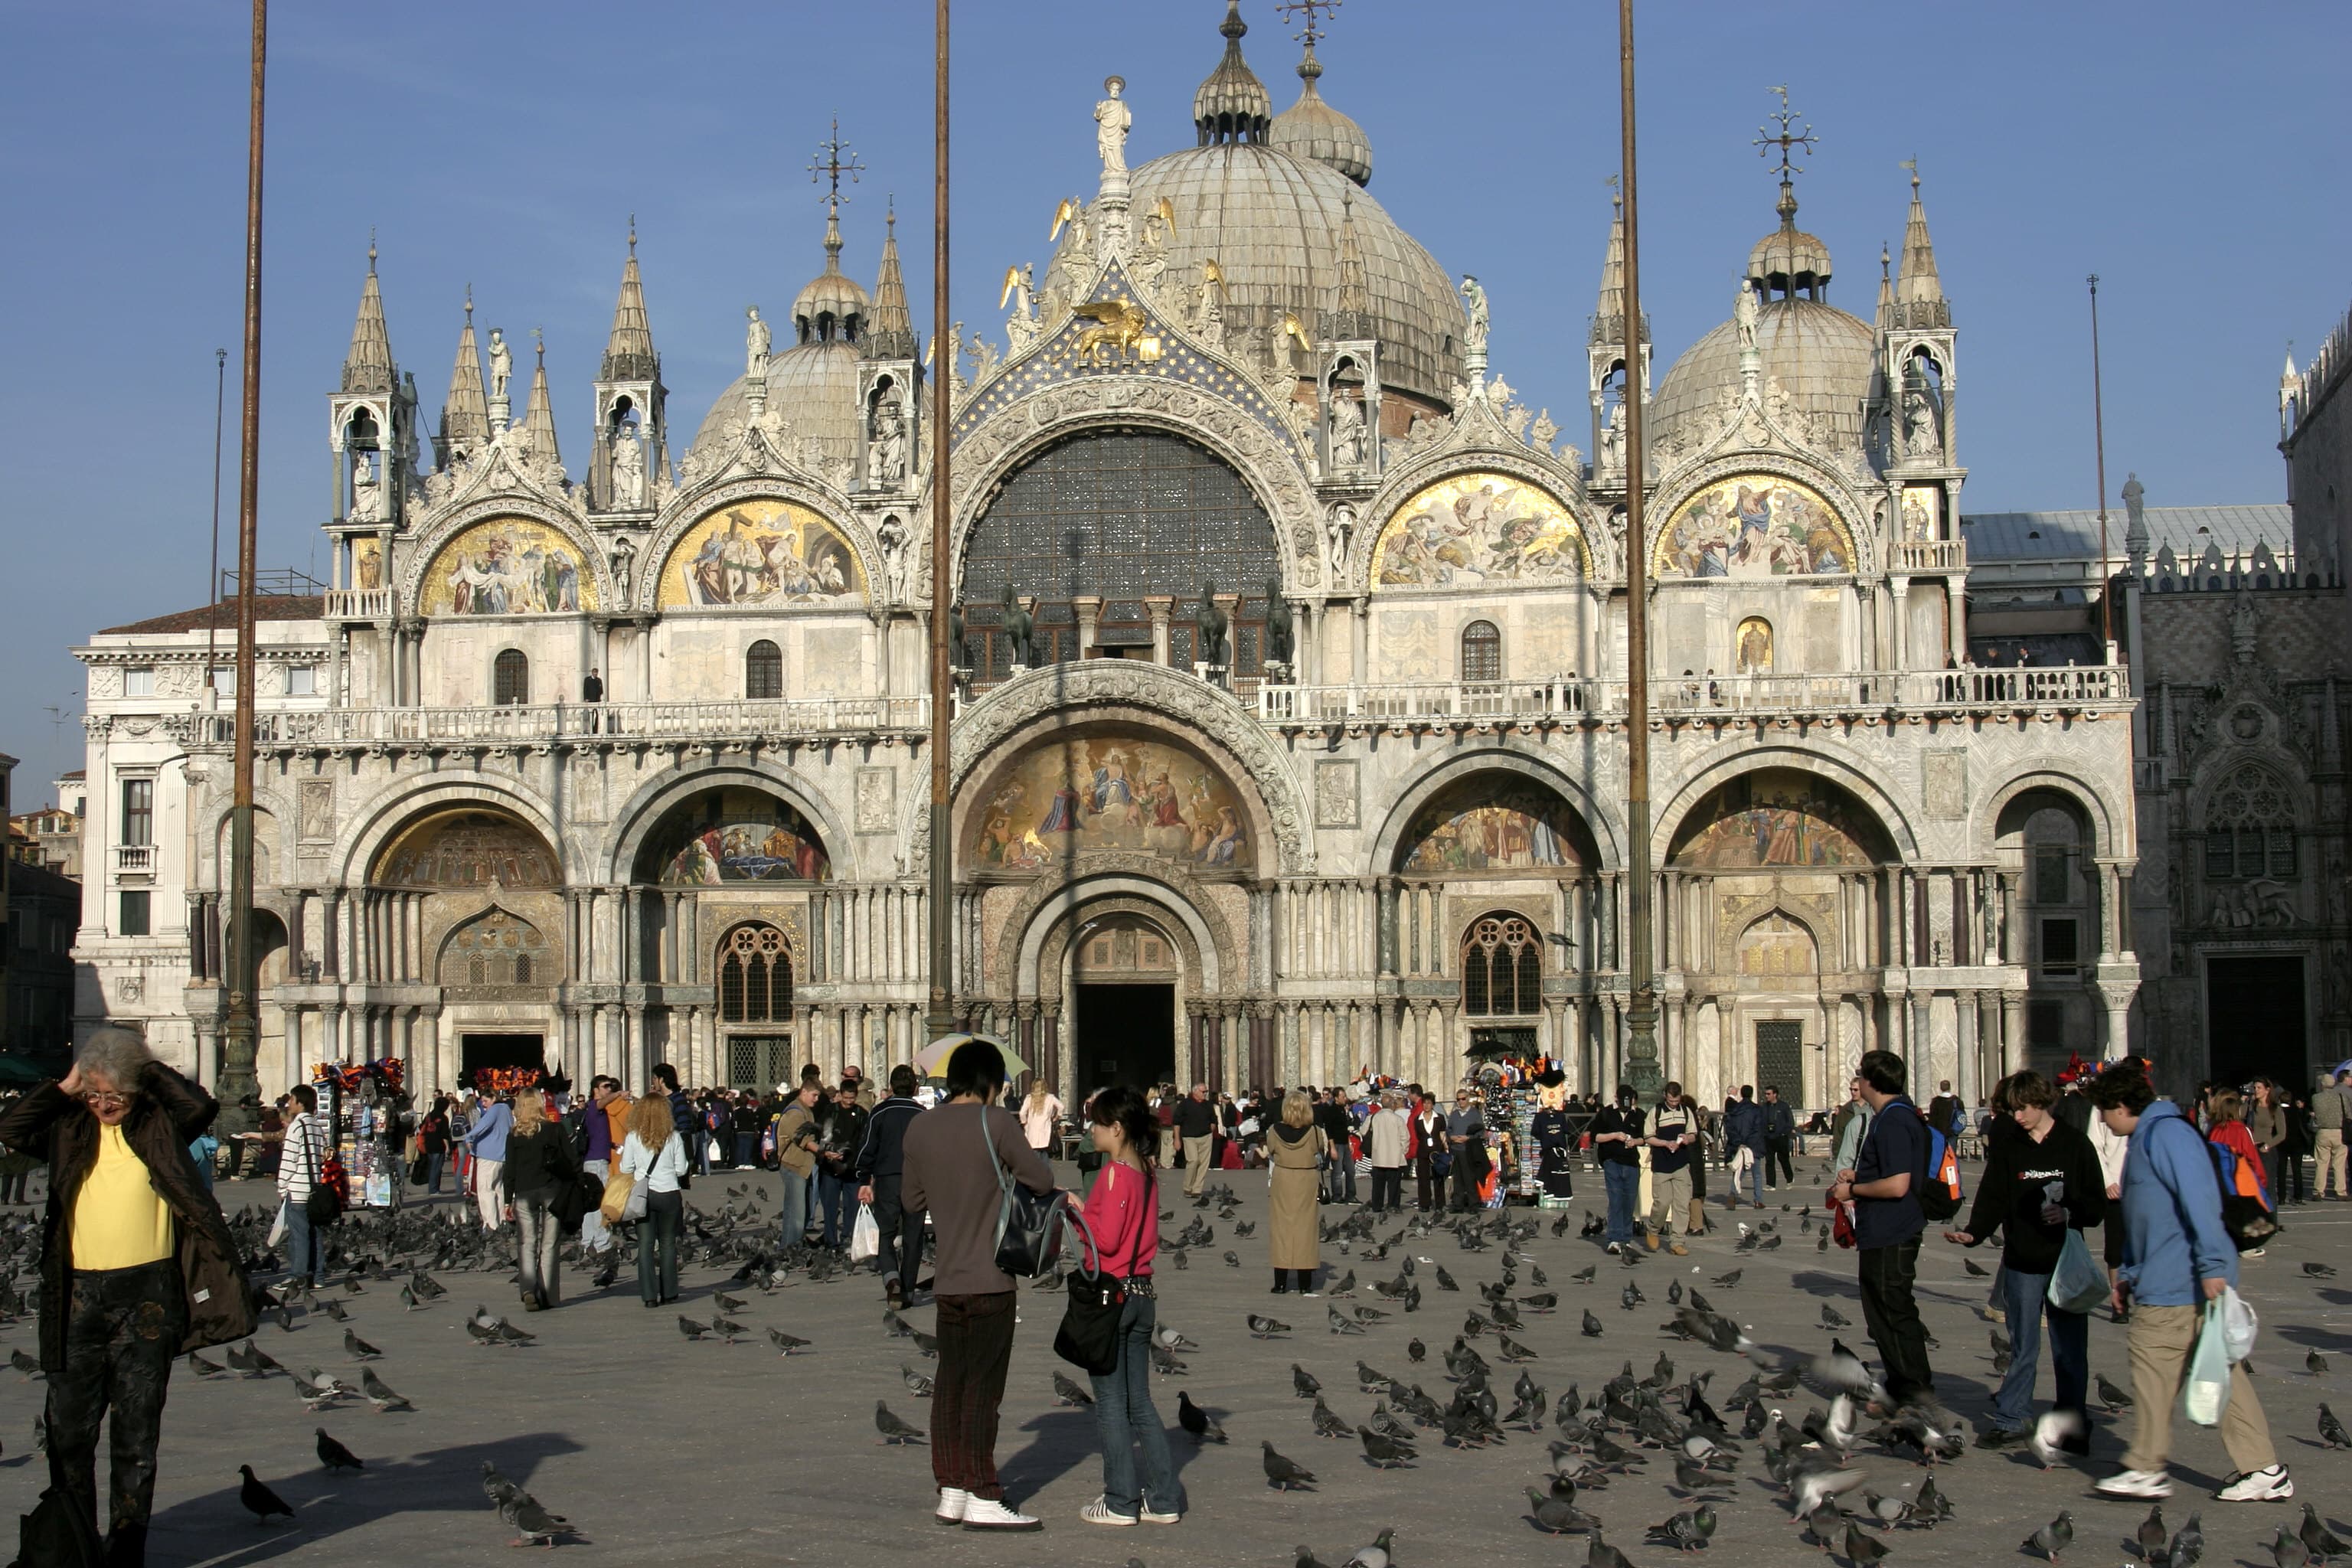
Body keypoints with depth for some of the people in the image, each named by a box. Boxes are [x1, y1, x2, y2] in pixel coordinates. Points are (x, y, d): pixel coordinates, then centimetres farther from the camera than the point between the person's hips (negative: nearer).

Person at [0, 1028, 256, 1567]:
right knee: (69, 1426, 5)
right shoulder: (69, 1129, 8)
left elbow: (201, 1106, -18)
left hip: (148, 1295, -2)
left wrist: (151, 1072, -6)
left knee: (137, 1431, 3)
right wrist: (64, 1088, -3)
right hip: (79, 1295, 2)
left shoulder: (159, 1124, 2)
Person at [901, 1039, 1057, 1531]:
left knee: (949, 1385, 11)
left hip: (947, 1278, 6)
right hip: (990, 1278, -6)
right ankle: (982, 1499, 1)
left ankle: (951, 1490, 16)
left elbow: (912, 1198, 14)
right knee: (982, 1389, -2)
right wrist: (1010, 1167, 12)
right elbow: (1043, 1180, -7)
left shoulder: (919, 1127, 5)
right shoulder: (995, 1124, -12)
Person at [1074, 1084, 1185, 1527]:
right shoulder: (1146, 1172, 9)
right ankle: (1164, 1498, 12)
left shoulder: (1115, 1173, -15)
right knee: (1140, 1401, 13)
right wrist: (1083, 1209, 9)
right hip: (1143, 1294, 8)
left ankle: (1121, 1502, 5)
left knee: (1111, 1403, 1)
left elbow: (1106, 1238, -20)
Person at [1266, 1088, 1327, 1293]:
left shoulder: (1274, 1131, -10)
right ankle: (1305, 1285, 8)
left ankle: (1280, 1283, 9)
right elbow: (1322, 1149, 2)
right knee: (1305, 1229, 6)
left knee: (1281, 1228, 8)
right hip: (1307, 1183, -1)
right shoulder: (1315, 1132, -13)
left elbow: (1270, 1153, 2)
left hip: (1281, 1183, 1)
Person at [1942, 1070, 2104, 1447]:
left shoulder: (2076, 1146, 0)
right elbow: (1993, 1201, 0)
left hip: (2066, 1263, -2)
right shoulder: (2007, 1150, 6)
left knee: (2070, 1348, 2)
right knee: (2022, 1347, 7)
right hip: (2022, 1263, 2)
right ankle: (2010, 1420, 15)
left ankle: (2073, 1423, 13)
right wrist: (1973, 1233, -16)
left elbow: (2098, 1203, 1)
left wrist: (2070, 1214, -17)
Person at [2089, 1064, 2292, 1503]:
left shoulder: (2167, 1134, -13)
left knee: (2150, 1363, -4)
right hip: (2167, 1281, 10)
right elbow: (2144, 1219, 27)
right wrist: (2128, 1274, 25)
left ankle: (2146, 1470, 3)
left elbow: (2200, 1200, -22)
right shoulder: (2144, 1140, 20)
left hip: (2177, 1285, -10)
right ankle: (2264, 1470, 11)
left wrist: (2212, 1265, -26)